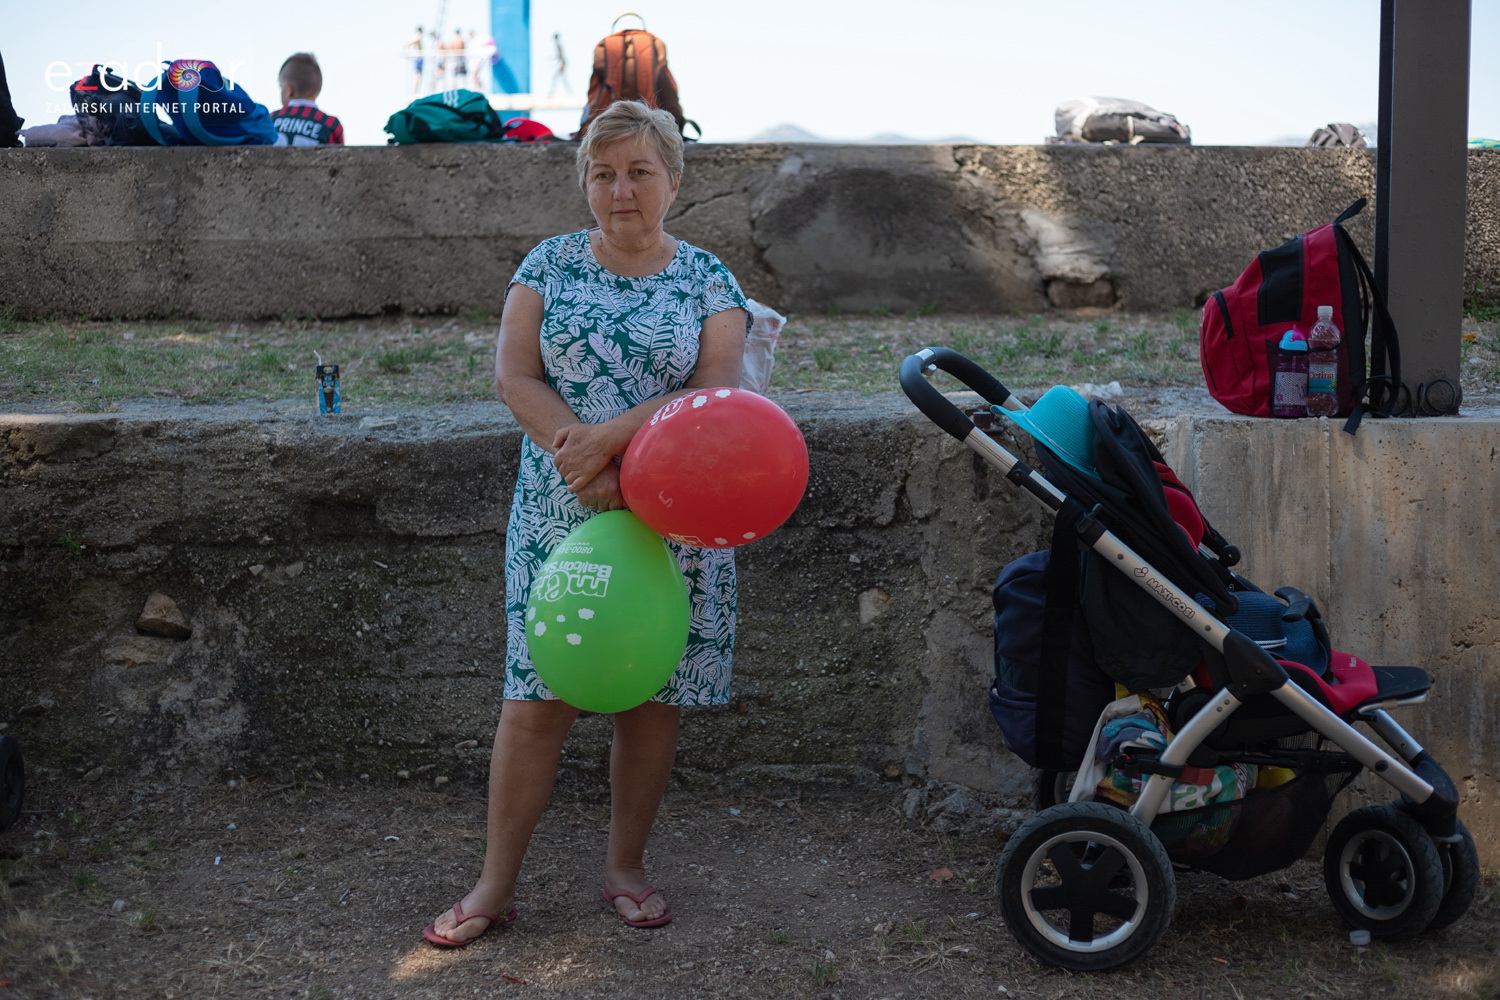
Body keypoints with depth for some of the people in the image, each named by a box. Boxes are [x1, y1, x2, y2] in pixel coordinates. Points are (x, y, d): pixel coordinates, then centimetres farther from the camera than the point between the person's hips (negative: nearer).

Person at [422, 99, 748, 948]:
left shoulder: (707, 279, 3)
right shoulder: (551, 264, 6)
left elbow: (714, 388, -10)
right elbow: (514, 375, -3)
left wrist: (607, 438, -21)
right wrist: (584, 466, -17)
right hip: (559, 517, 0)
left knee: (653, 694, 7)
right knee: (537, 697, -1)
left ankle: (627, 865, 25)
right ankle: (496, 885, 10)